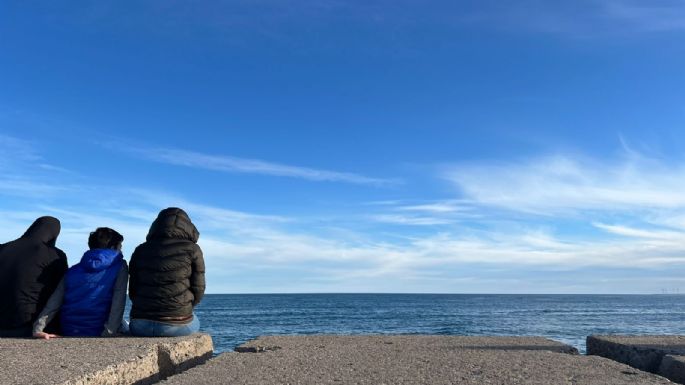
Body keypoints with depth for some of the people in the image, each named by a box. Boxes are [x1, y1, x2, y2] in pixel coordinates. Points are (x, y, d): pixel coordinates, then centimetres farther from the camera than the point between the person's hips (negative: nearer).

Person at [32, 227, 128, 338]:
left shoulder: (73, 270, 12)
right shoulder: (119, 266, -3)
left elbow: (54, 302, 3)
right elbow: (118, 303, -15)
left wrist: (37, 329, -3)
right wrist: (108, 333, -20)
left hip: (69, 333, 5)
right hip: (98, 332, -5)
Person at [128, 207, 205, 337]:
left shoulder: (140, 250, 9)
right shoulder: (192, 249, -2)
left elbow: (132, 290, 10)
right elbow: (198, 289, -1)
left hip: (140, 327, 3)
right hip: (177, 326, -3)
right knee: (194, 322, 33)